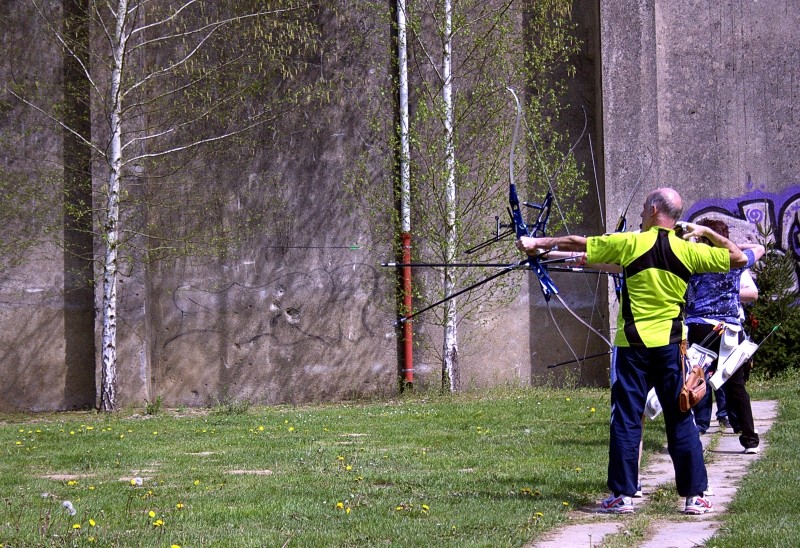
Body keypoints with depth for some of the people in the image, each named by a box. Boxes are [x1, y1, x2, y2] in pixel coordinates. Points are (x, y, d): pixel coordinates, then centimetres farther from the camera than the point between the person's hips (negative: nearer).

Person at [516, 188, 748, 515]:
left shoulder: (630, 243, -5)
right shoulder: (689, 250, -1)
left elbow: (578, 244, 4)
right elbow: (739, 258, 8)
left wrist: (539, 243, 16)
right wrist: (707, 233, 18)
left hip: (633, 345, -1)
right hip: (670, 346, 2)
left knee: (626, 420, 4)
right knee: (680, 420, 6)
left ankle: (622, 495, 5)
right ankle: (695, 495, 5)